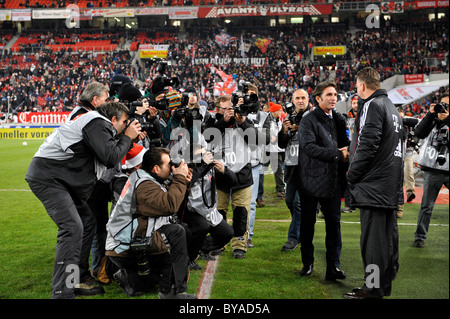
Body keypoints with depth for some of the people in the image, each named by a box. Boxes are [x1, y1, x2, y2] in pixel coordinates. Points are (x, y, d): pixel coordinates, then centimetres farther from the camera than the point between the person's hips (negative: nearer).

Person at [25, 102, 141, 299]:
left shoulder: (98, 125, 20)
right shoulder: (97, 123, -11)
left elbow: (108, 161, 20)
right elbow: (111, 157, -19)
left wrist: (131, 139, 13)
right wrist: (127, 137, -3)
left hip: (55, 177, 11)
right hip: (46, 176, -11)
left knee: (87, 222, 12)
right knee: (72, 227, -20)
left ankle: (77, 281, 17)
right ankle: (62, 292, -20)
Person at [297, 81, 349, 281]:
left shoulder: (340, 120, 12)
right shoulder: (308, 121, -7)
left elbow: (345, 144, 20)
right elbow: (309, 147, -19)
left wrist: (347, 152, -3)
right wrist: (338, 154, -18)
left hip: (333, 180, 5)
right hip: (312, 180, -4)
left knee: (334, 223, 3)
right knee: (307, 223, 7)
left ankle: (333, 267, 8)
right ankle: (307, 263, 21)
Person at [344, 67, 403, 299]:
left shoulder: (372, 106, -11)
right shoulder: (392, 107, 19)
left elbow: (367, 145, -20)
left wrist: (351, 176, -10)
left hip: (374, 184, -10)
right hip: (392, 184, 10)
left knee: (373, 237, -6)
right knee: (388, 235, 14)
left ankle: (373, 289, -1)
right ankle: (385, 284, 23)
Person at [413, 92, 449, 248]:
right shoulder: (432, 119, 9)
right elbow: (419, 133, -6)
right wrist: (430, 114, -10)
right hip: (433, 170, 0)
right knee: (426, 206, 4)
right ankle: (420, 236, 13)